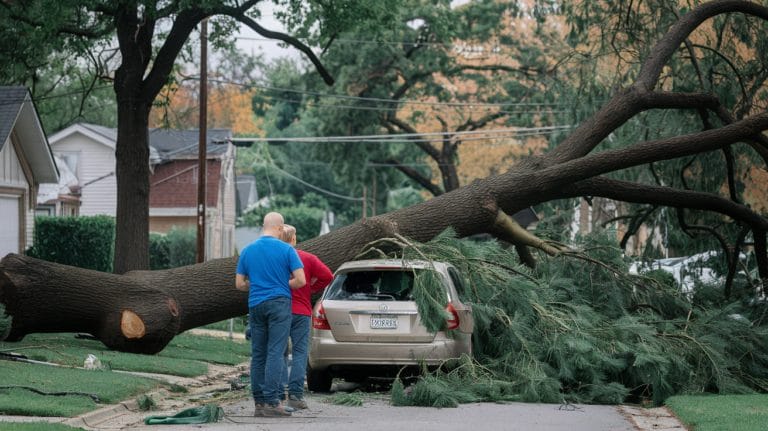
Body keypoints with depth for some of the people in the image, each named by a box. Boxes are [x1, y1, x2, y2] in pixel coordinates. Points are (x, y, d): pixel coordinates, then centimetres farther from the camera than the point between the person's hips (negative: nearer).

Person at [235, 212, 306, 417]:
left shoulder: (247, 250, 7)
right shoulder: (286, 249, -5)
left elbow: (239, 284, 9)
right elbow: (300, 280, -8)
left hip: (256, 305, 4)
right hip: (279, 303, -4)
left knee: (258, 354, 7)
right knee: (275, 353, -7)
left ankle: (259, 403, 7)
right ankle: (271, 402, -14)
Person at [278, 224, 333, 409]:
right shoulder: (307, 258, 1)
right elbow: (327, 276, -3)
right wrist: (312, 289, 10)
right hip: (301, 311, 0)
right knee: (300, 352, 3)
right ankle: (295, 394, -5)